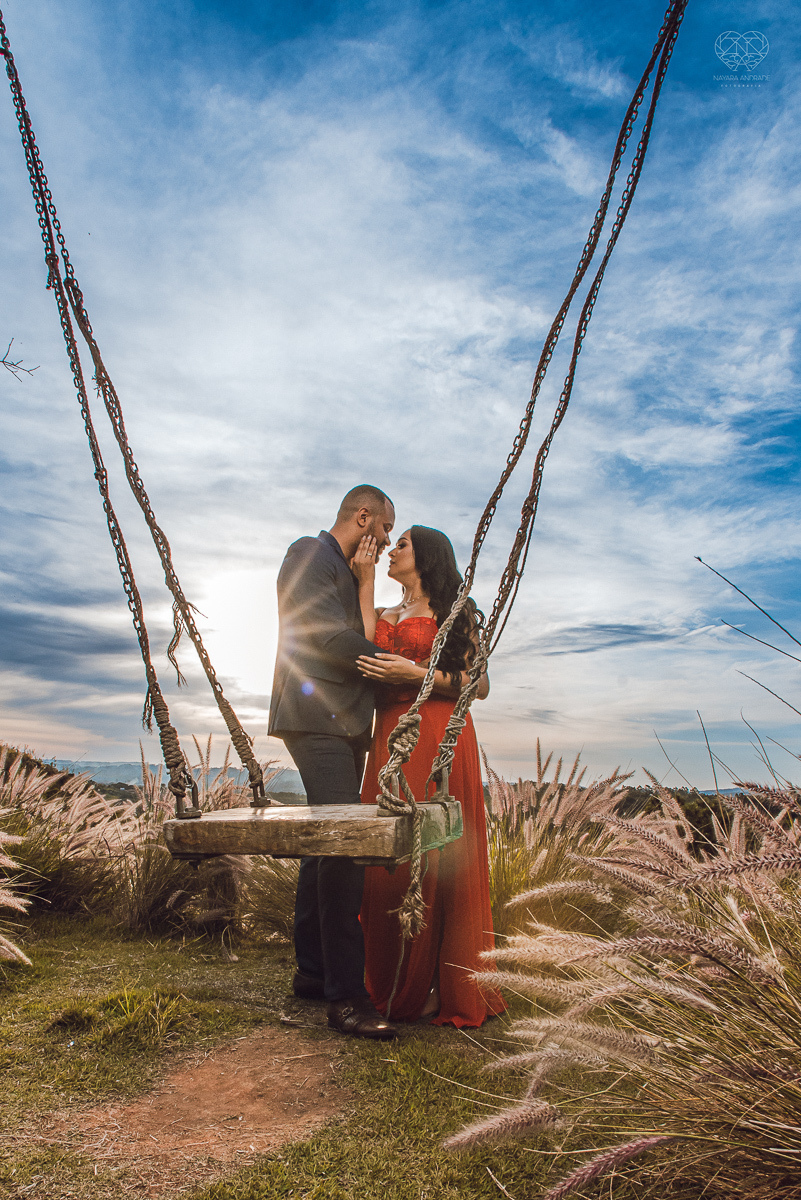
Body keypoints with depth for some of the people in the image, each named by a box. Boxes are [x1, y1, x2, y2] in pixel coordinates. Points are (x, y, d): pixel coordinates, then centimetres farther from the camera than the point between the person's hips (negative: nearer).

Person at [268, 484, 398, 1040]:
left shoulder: (346, 571, 26)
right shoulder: (309, 555, -4)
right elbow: (330, 639, -15)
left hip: (344, 724, 10)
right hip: (318, 719, -10)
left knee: (327, 845, 13)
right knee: (344, 847, -14)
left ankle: (313, 972, 23)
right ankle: (345, 995, -8)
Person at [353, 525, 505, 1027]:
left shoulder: (455, 612, 5)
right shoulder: (385, 615, 21)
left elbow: (480, 685, -1)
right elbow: (367, 652, -1)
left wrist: (416, 673, -12)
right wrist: (366, 582, 2)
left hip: (440, 739, -5)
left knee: (437, 859, -3)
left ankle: (447, 987, 11)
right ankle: (399, 983, 18)